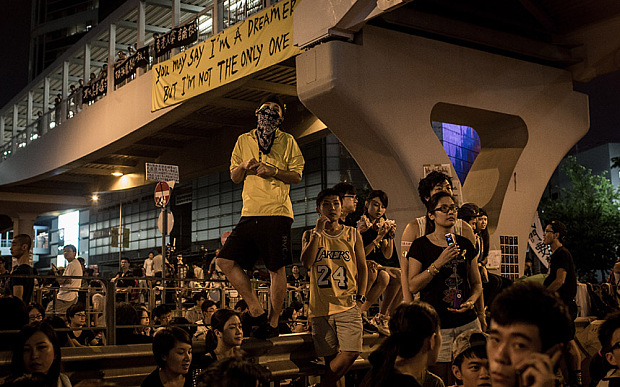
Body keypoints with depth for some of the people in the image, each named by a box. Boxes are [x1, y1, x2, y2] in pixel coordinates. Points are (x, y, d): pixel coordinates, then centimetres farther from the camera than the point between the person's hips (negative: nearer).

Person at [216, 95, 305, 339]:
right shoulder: (244, 140, 19)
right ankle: (256, 311, 2)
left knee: (277, 269, -3)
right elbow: (234, 178, 19)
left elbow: (297, 176, 6)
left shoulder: (287, 141, 10)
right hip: (250, 213, 4)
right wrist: (244, 167, -3)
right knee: (226, 261, -6)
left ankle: (273, 323, 9)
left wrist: (274, 172, -11)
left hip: (277, 212, -4)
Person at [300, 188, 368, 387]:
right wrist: (318, 231, -8)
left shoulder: (353, 234, 10)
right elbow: (306, 263, -8)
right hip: (321, 306, 0)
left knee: (351, 353, -14)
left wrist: (361, 296, 4)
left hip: (348, 305, 0)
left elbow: (362, 266, 13)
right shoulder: (310, 235, 9)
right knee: (330, 358, 3)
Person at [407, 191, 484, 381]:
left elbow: (477, 283, 16)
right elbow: (413, 286, -9)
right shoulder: (421, 245, -2)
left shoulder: (465, 244, 10)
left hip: (468, 322, 4)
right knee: (440, 380, -2)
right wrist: (439, 263, -18)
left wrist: (471, 302, -4)